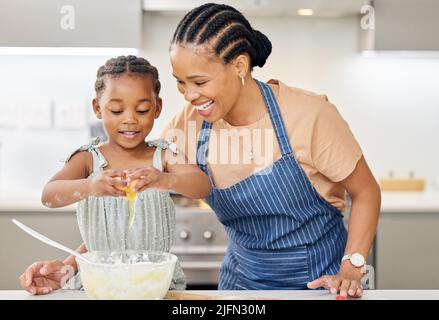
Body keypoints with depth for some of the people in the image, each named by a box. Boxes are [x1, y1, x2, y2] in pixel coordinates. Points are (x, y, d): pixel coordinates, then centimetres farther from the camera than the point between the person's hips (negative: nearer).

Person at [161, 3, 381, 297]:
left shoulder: (309, 114, -22)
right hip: (241, 279, 4)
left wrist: (350, 271, -19)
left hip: (318, 280, -3)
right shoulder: (190, 122, -11)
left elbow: (366, 192, -11)